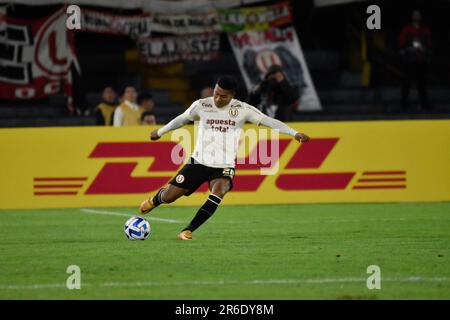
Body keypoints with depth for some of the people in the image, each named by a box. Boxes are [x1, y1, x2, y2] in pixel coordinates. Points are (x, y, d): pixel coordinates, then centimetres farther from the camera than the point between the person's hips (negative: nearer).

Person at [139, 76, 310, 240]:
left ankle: (188, 231, -25)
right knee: (169, 196, -1)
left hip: (225, 166, -1)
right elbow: (182, 119, 15)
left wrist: (295, 133, -21)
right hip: (199, 162, 1)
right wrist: (160, 132, 29)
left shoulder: (242, 109, -6)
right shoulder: (201, 106, -3)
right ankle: (155, 199, 38)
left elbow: (269, 121, -11)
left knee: (218, 192, -33)